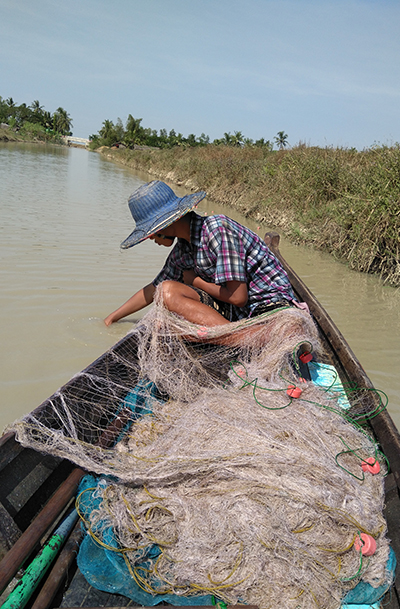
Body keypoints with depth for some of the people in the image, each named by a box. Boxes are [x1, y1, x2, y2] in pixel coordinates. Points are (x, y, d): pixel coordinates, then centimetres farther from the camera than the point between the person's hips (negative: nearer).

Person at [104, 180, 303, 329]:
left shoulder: (218, 228, -18)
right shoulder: (181, 251, 9)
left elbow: (238, 297, -21)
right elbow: (152, 290, 26)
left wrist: (195, 281, -4)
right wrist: (111, 318, 30)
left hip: (273, 307, -8)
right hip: (234, 313, 9)